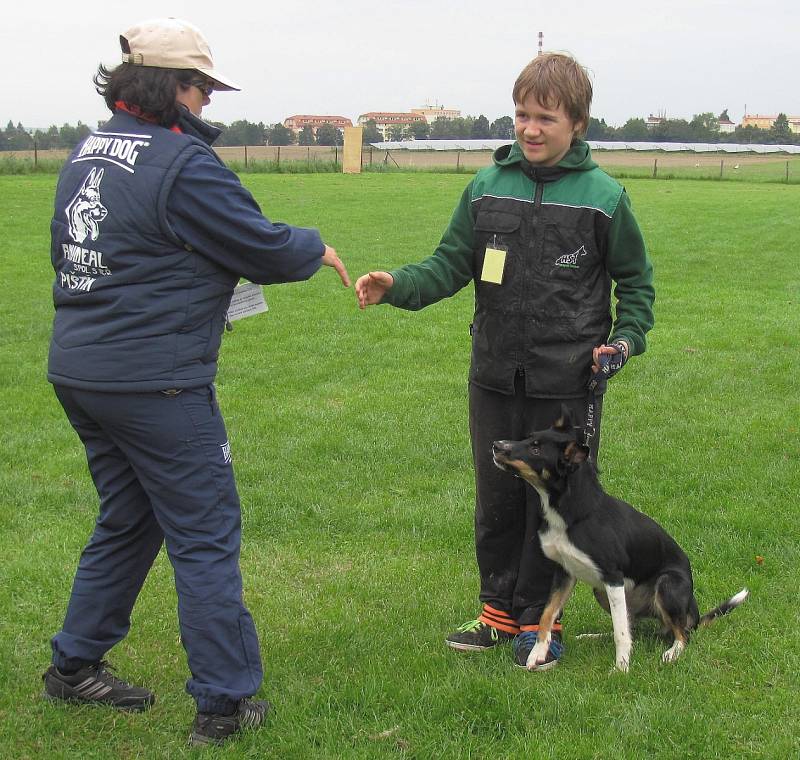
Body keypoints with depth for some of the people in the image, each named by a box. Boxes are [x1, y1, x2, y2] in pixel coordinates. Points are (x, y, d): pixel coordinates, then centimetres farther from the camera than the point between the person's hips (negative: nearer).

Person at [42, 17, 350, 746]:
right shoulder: (181, 163, -17)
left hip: (78, 371, 9)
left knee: (126, 521, 23)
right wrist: (315, 248, 9)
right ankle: (224, 701, 8)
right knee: (206, 536, 2)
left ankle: (76, 665, 33)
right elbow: (263, 246, -12)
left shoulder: (85, 153, 11)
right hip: (154, 383, -9)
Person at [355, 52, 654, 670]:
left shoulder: (603, 196, -4)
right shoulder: (487, 186, 3)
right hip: (495, 378, 3)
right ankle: (500, 611, 30)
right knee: (496, 498, 13)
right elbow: (452, 264, 3)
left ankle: (538, 620, 23)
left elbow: (636, 279, 7)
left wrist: (626, 339, -7)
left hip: (567, 382, -3)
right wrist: (397, 286, -14)